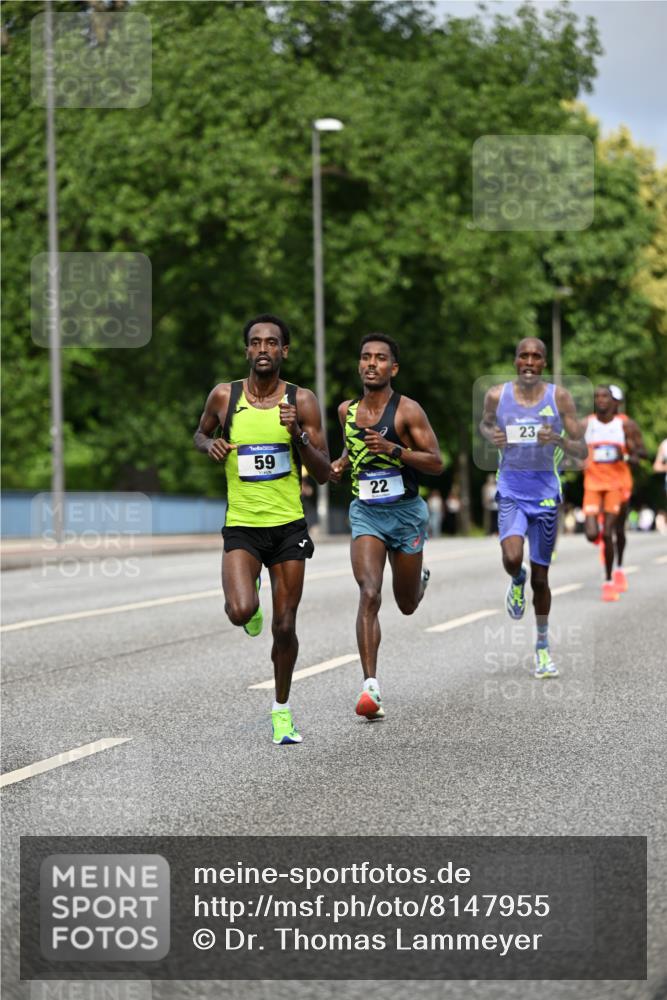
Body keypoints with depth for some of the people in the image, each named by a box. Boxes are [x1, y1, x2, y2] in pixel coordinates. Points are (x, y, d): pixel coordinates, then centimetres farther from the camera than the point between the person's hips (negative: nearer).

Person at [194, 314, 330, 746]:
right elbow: (200, 434, 20)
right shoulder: (224, 396, -1)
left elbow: (323, 474, -3)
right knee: (242, 611, -23)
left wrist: (297, 435, -19)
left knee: (285, 626, 4)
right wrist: (211, 445, -3)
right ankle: (249, 599, 16)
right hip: (242, 526, 0)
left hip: (289, 525, 0)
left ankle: (282, 708, 26)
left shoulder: (302, 401, -3)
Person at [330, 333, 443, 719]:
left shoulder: (407, 410, -11)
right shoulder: (347, 410, 4)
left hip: (406, 513, -2)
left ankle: (421, 579, 53)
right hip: (365, 513, 2)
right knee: (369, 595, -20)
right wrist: (341, 464, 3)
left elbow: (436, 463, -12)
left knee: (407, 605, 14)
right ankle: (371, 687, -23)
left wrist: (394, 449, -25)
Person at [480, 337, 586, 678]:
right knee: (512, 559, -25)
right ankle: (517, 582, 13)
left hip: (546, 493, 0)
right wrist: (492, 436, -3)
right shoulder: (497, 395, -1)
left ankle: (543, 644, 26)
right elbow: (485, 423, 20)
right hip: (511, 491, 0)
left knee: (540, 576, 7)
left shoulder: (559, 397, -4)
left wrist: (558, 440, -23)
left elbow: (581, 451, -3)